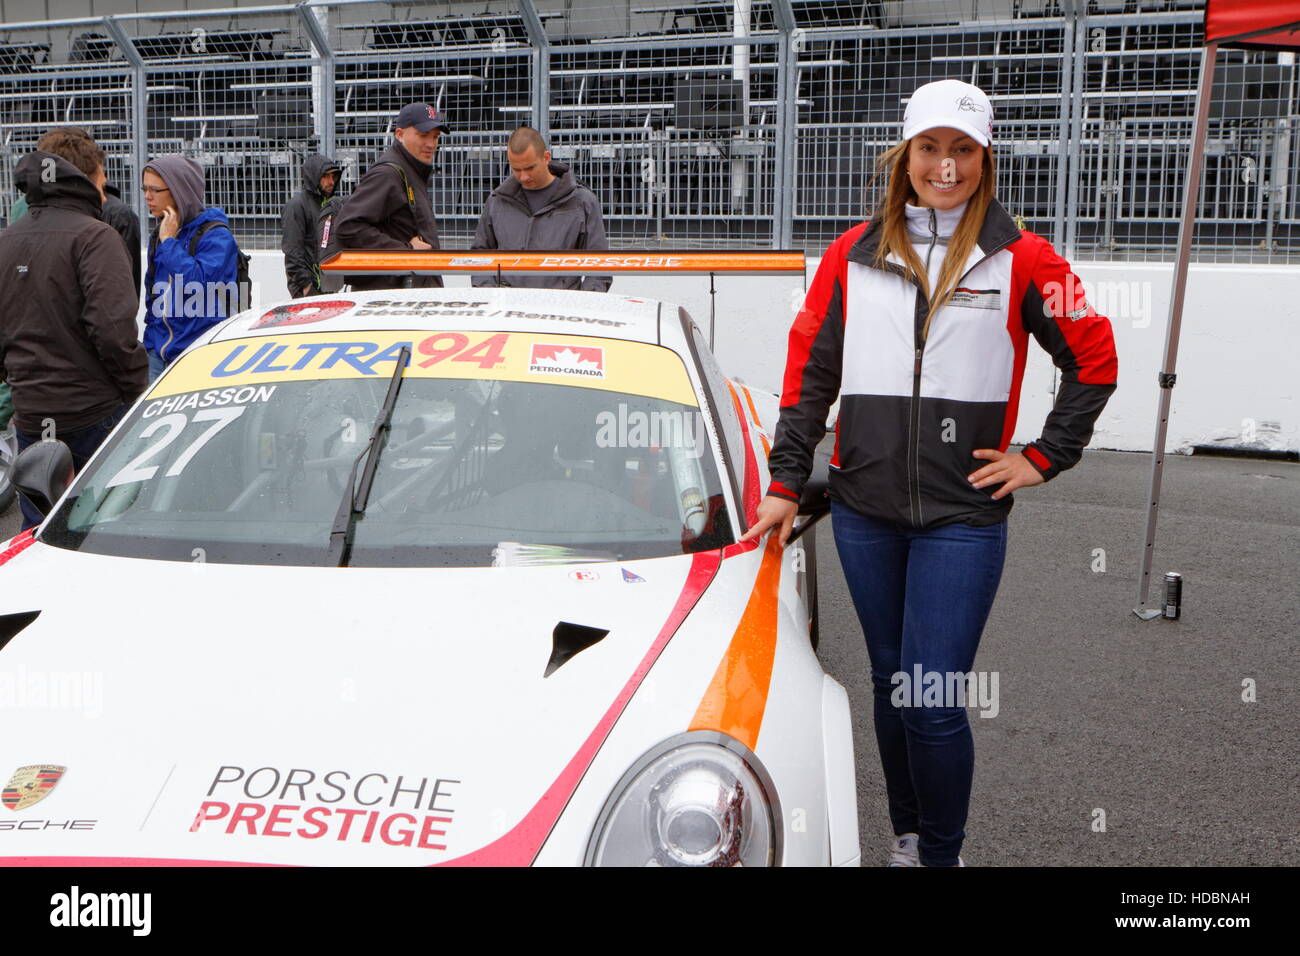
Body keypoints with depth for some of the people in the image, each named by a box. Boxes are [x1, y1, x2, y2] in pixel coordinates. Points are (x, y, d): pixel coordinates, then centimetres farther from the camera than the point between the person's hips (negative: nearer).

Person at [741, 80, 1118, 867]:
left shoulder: (1020, 258, -1)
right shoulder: (853, 256, 6)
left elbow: (1095, 360, 6)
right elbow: (809, 374, 7)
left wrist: (1044, 459, 1)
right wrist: (786, 485, 4)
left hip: (963, 515, -3)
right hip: (864, 512, 3)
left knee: (932, 699, -7)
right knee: (890, 683, 15)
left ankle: (943, 854, 14)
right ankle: (905, 839, 32)